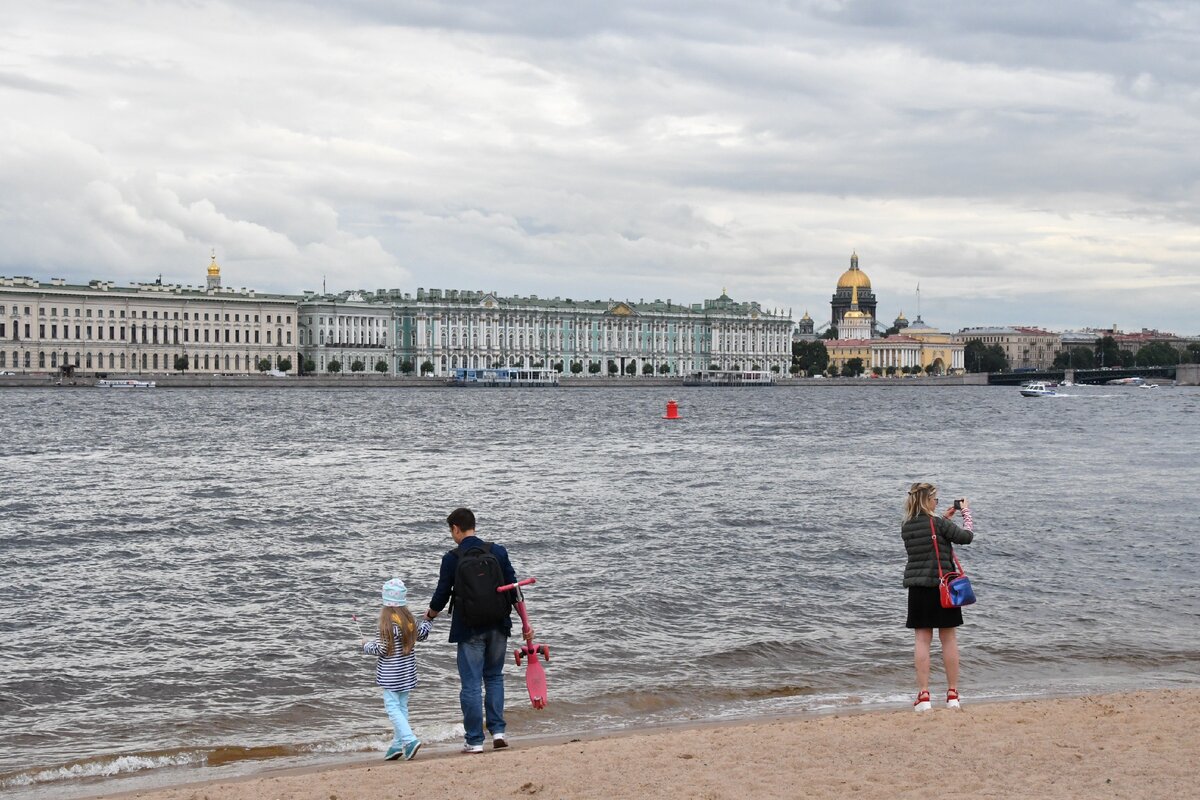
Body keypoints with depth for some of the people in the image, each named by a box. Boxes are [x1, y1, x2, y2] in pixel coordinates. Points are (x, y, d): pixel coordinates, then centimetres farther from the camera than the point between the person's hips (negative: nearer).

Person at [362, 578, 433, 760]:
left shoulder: (388, 620, -17)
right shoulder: (408, 618, 3)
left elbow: (382, 648, -16)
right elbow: (420, 635, 18)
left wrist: (366, 646, 1)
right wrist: (428, 620, 32)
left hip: (391, 674, -7)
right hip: (407, 672, 7)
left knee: (392, 707, -4)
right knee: (402, 707, 13)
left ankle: (410, 739, -18)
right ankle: (398, 744, 17)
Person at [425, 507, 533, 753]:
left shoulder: (452, 558, -7)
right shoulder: (497, 551, 1)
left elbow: (442, 595, -1)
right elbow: (514, 590, 2)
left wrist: (429, 616, 20)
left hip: (469, 629, -3)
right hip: (498, 627, 3)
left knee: (471, 684, 3)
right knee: (494, 677, 18)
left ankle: (475, 740, 6)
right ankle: (497, 731, 9)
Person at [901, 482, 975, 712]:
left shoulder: (906, 527, 5)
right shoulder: (938, 523, -12)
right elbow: (966, 537, -5)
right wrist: (966, 511, 8)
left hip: (917, 588, 4)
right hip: (942, 586, -4)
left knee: (923, 639, 4)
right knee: (949, 638, 7)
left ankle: (923, 695, -2)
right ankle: (952, 694, 12)